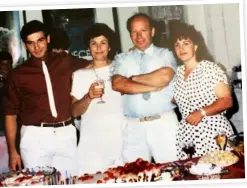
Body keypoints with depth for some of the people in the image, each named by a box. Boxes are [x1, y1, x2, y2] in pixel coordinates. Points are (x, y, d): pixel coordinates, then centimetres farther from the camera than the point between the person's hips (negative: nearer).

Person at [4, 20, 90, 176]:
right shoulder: (19, 74, 3)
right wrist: (12, 151, 0)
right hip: (35, 136, -1)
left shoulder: (65, 61, 7)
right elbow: (10, 113, 5)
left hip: (66, 133, 2)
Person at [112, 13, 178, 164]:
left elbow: (165, 77, -15)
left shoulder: (165, 54, 6)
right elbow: (117, 84, -9)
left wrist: (134, 78, -5)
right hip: (133, 125, 2)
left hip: (164, 122, -1)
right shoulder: (122, 59, 9)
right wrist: (153, 87, -13)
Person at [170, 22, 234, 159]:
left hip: (213, 132, -5)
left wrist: (201, 112, -22)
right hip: (187, 136, 5)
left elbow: (227, 101, -10)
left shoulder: (210, 68, -8)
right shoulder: (178, 72, 9)